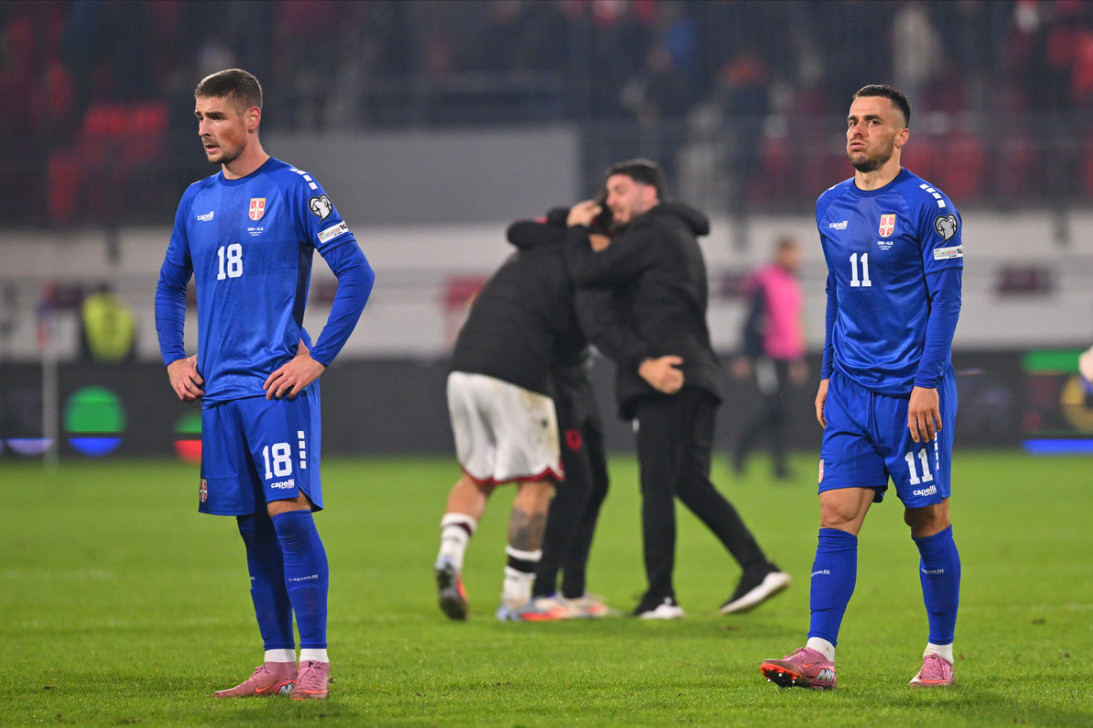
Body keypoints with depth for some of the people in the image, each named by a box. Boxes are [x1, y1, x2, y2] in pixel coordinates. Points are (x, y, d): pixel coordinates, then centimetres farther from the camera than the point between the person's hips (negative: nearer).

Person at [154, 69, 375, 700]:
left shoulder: (293, 190, -3)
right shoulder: (197, 200, 15)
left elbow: (357, 274, -7)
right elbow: (171, 286, 27)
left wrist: (319, 358, -11)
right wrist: (174, 359, 13)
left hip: (278, 384, -6)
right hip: (219, 388, 6)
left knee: (290, 513, -12)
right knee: (253, 527, 7)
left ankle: (315, 660, -8)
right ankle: (278, 661, 11)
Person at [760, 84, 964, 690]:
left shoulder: (927, 207, -7)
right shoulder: (831, 207, 12)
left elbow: (945, 298, -9)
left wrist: (927, 382, -15)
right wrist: (827, 376, 17)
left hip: (912, 390, -5)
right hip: (852, 390, 5)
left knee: (928, 521, 2)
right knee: (837, 515, -5)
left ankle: (940, 655, 13)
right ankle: (819, 655, -11)